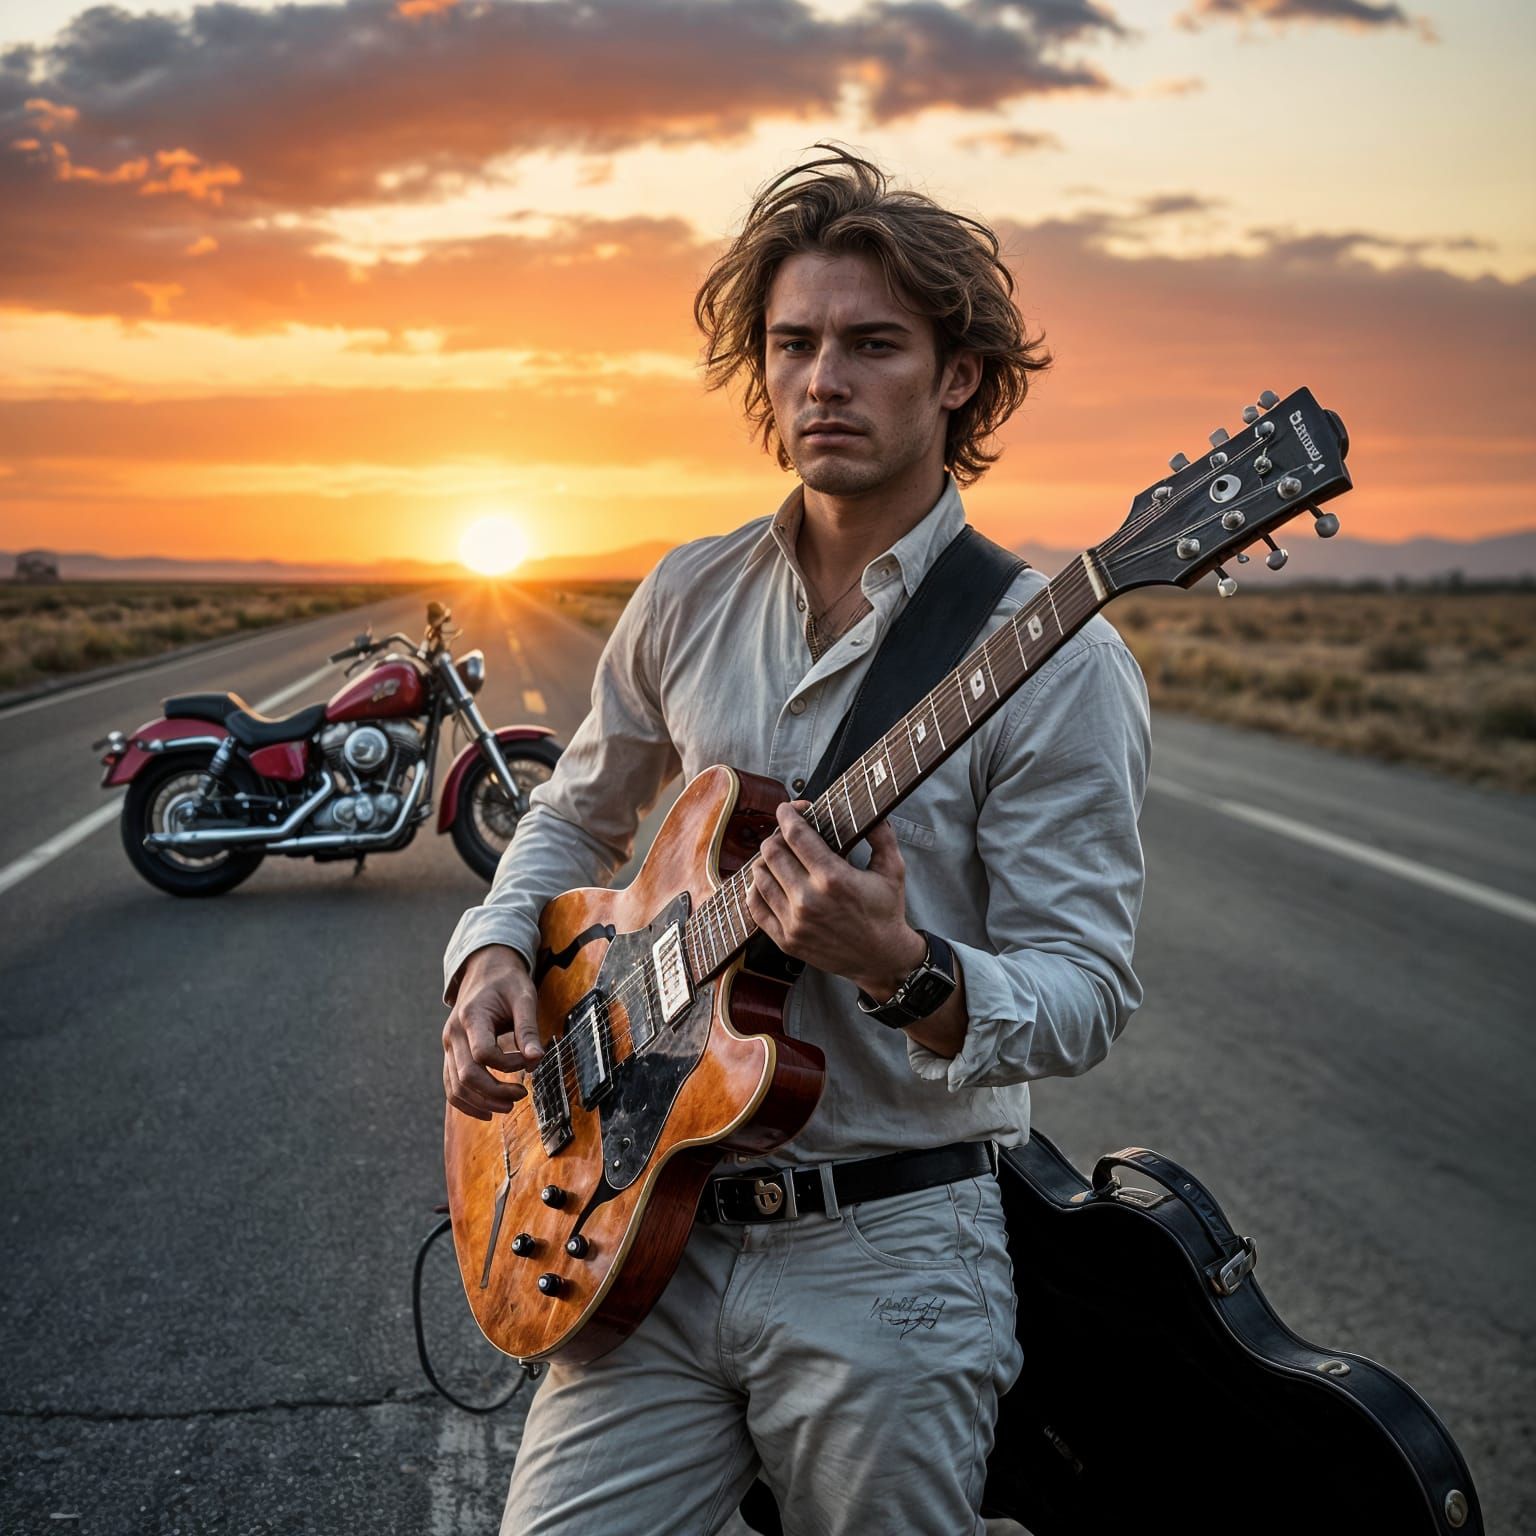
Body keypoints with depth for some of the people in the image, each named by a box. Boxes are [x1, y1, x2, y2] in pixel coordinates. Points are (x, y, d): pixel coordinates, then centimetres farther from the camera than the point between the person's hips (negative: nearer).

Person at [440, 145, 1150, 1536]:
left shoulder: (1052, 661, -10)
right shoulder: (690, 601, 5)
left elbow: (1088, 988, -11)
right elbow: (576, 819, 20)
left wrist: (908, 973, -30)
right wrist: (497, 954, 2)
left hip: (887, 1258, -3)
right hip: (654, 1228, 4)